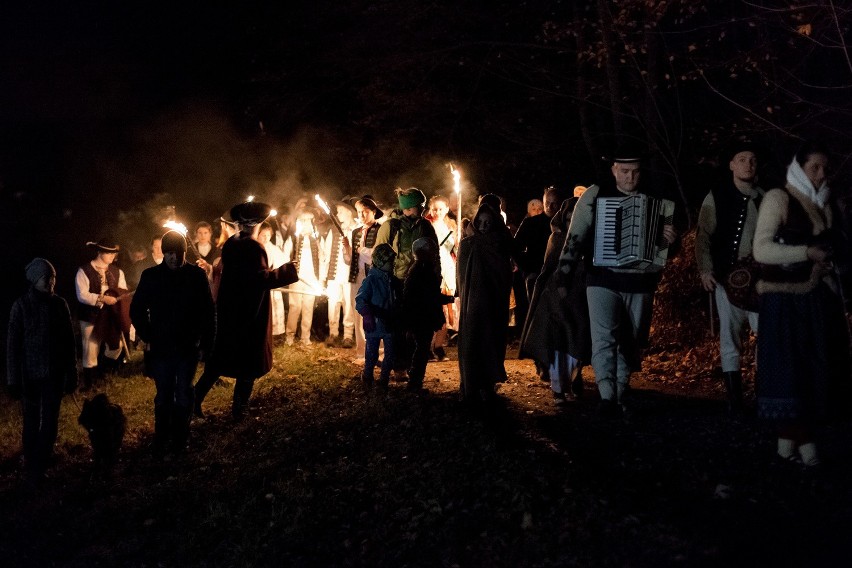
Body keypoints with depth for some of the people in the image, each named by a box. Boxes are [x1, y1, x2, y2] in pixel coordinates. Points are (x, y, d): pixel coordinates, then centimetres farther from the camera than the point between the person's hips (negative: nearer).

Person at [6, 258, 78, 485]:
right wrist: (13, 379, -6)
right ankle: (32, 468, 22)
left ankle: (40, 466, 18)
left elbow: (69, 341, 5)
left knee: (50, 422, 4)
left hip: (54, 373, 2)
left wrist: (71, 373, 6)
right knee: (31, 422, 8)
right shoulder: (21, 306, -7)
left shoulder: (59, 304, 0)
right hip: (30, 374, -2)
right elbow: (13, 344, -5)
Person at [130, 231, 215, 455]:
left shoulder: (197, 275, -4)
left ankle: (180, 439, 20)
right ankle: (161, 440, 19)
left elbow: (209, 312, -1)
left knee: (183, 395, 6)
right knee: (163, 396, 6)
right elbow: (137, 309, 6)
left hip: (188, 347, 0)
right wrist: (148, 337, -1)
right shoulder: (151, 276, -3)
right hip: (161, 348, 0)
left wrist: (206, 343, -3)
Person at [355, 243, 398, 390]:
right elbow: (360, 300, -22)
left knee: (390, 354, 9)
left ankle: (384, 380, 26)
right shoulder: (370, 280, -15)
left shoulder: (392, 280, 4)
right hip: (374, 325, -5)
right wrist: (367, 314, -37)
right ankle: (368, 378, 31)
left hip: (389, 324, 5)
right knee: (372, 355, 8)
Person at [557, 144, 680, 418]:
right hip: (603, 280, -3)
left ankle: (622, 393, 26)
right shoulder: (595, 195, 1)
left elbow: (663, 248, 15)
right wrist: (564, 276, -5)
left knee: (632, 343, 11)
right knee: (604, 338, -15)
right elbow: (575, 238, 0)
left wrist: (670, 240, -10)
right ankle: (608, 397, -18)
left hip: (640, 283, 3)